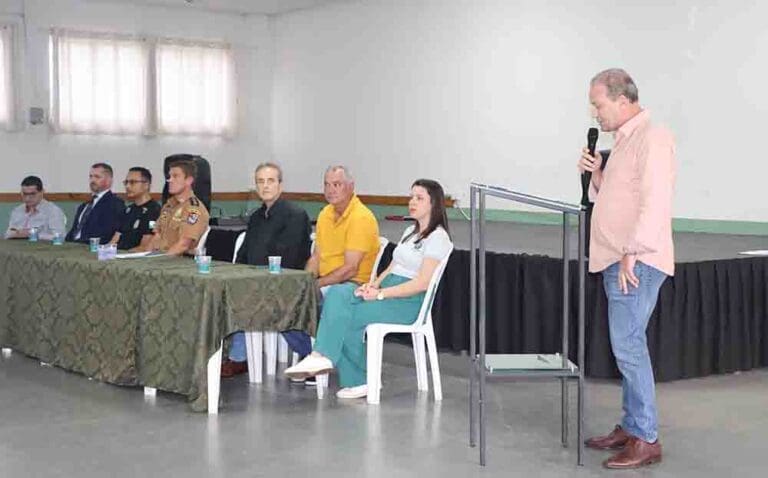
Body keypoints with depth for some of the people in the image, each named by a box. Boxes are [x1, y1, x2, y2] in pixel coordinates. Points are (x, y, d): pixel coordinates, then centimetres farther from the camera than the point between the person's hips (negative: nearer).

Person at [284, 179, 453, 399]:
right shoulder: (411, 231, 23)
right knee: (338, 293, -20)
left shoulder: (438, 238, -6)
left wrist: (380, 294, -17)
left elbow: (422, 283, -15)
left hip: (408, 302, -8)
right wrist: (374, 284, -2)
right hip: (387, 290, 8)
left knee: (344, 317, -24)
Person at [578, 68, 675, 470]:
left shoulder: (652, 138, -11)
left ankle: (646, 440, -6)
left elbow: (655, 202, -20)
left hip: (636, 263, -10)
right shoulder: (624, 140, 19)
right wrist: (597, 174, 6)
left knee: (628, 345, -11)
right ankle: (631, 427, 20)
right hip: (617, 261, 10)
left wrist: (632, 254, -22)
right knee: (628, 346, 12)